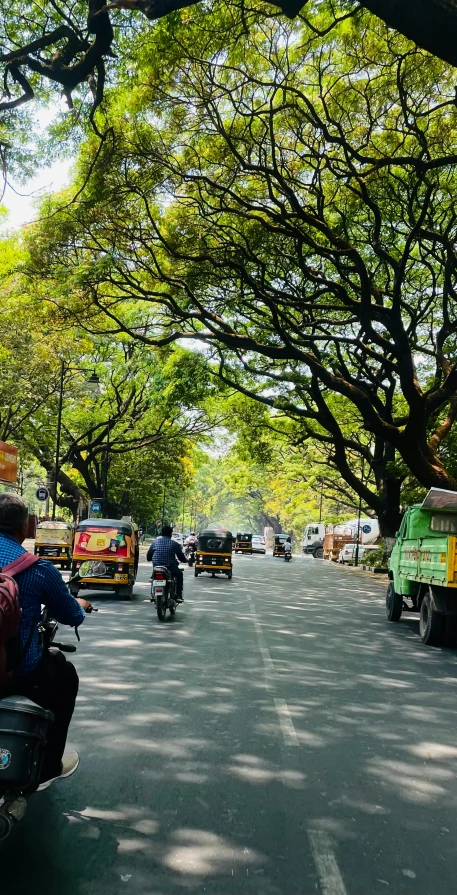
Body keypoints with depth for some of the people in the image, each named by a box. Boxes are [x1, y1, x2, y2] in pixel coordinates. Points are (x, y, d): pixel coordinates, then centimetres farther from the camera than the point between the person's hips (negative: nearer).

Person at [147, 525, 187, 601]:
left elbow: (148, 556, 7)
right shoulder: (174, 544, -5)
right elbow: (181, 557, 1)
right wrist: (185, 560, 23)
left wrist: (150, 559, 30)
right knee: (179, 574, 26)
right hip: (170, 567, -3)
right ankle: (179, 595, 18)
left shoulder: (155, 542, 4)